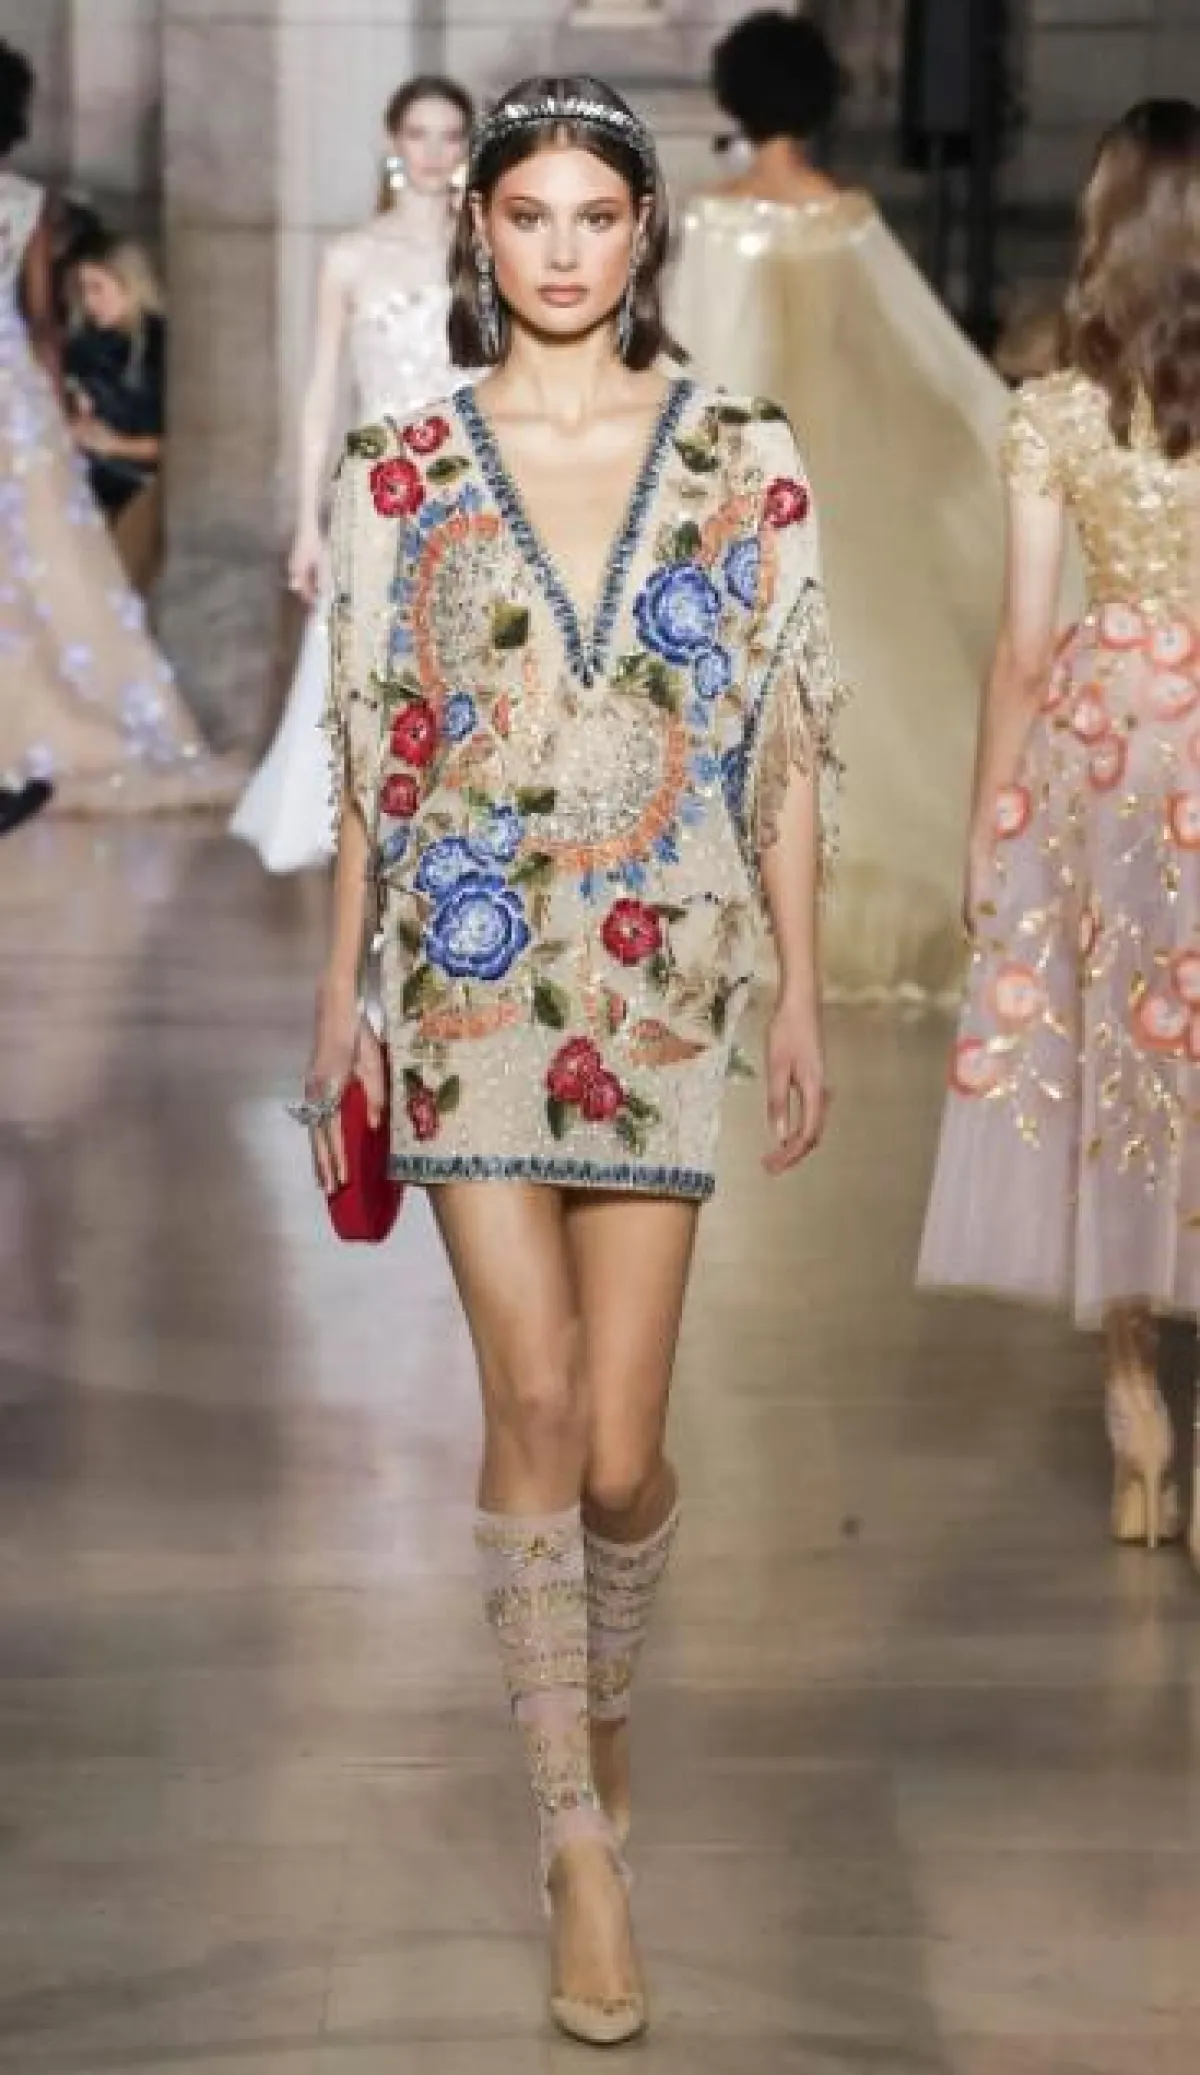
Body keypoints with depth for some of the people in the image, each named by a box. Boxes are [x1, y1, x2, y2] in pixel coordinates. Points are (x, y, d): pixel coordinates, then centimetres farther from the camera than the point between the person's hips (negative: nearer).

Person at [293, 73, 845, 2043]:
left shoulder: (746, 461, 2)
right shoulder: (400, 470, 3)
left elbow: (785, 747, 4)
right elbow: (371, 746, 7)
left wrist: (801, 994, 2)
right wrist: (341, 983, 7)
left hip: (660, 976, 0)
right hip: (466, 972, 0)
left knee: (617, 1440, 0)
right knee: (534, 1403, -3)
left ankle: (601, 1688, 33)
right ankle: (582, 1842, 7)